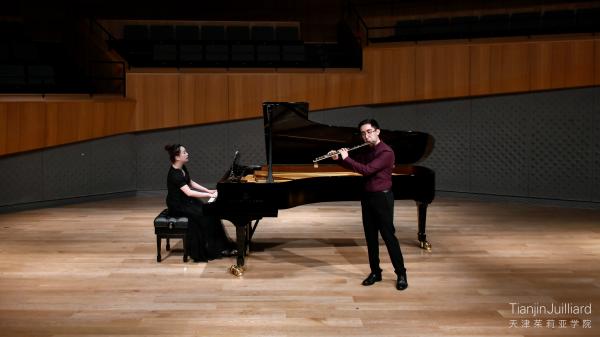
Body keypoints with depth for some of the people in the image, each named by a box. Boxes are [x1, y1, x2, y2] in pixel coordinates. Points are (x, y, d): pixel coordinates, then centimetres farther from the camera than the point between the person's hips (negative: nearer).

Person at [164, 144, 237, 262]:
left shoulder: (182, 168, 4)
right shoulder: (174, 174, -25)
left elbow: (191, 183, 16)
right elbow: (189, 192, -32)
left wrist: (208, 190, 10)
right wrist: (209, 195, -32)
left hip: (186, 201, 8)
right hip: (178, 206, -8)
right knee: (202, 215, -23)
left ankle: (220, 246, -4)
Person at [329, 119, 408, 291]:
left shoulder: (386, 152, -18)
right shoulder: (367, 151, 9)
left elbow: (366, 170, -26)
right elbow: (355, 164, 21)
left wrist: (346, 158, -18)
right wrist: (338, 158, 2)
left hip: (382, 198, -8)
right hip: (367, 197, 8)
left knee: (388, 236, -5)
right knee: (370, 237, 10)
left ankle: (401, 274, 4)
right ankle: (375, 272, 18)